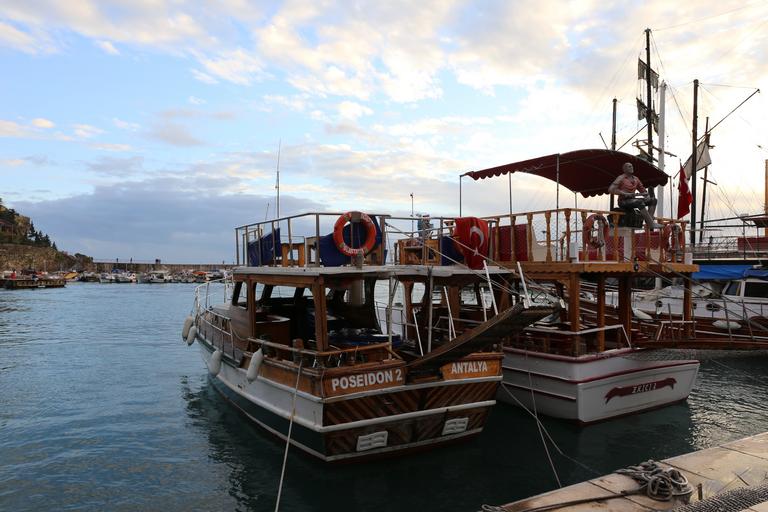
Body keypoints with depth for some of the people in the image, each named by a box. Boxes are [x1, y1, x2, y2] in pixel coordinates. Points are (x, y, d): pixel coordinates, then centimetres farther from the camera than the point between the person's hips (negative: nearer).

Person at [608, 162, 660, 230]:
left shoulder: (636, 179, 15)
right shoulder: (621, 178, -3)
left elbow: (643, 190, 21)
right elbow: (611, 189, -16)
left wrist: (647, 196, -3)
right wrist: (625, 193, -23)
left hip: (633, 200, 7)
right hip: (623, 201, -7)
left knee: (653, 200, -9)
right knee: (640, 202, -35)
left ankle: (648, 222, -22)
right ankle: (651, 224, -35)